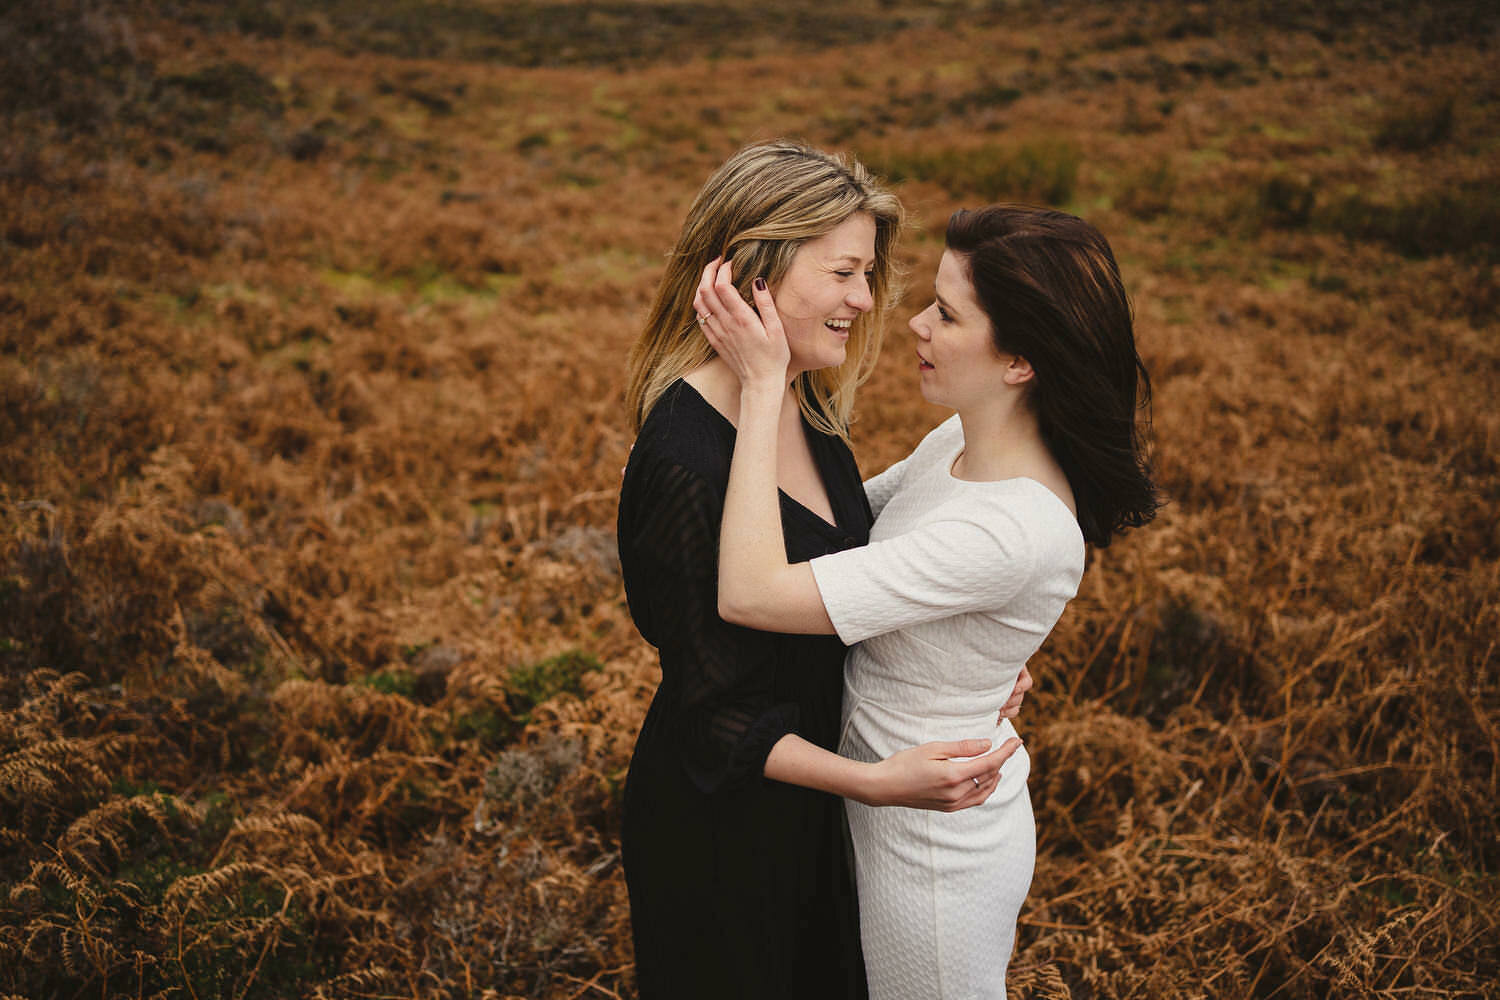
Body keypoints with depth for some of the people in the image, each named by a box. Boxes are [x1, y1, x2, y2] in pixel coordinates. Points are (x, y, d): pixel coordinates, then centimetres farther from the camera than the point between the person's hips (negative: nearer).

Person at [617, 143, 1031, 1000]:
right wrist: (877, 781, -32)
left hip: (804, 798, 8)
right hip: (722, 824, -8)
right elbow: (717, 713, -25)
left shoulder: (803, 403, -4)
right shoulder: (688, 462, -32)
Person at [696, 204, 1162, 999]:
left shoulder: (1009, 532, -35)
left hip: (933, 855, -8)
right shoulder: (958, 443, -6)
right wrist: (773, 379, -4)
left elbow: (750, 593, -37)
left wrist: (763, 386, -32)